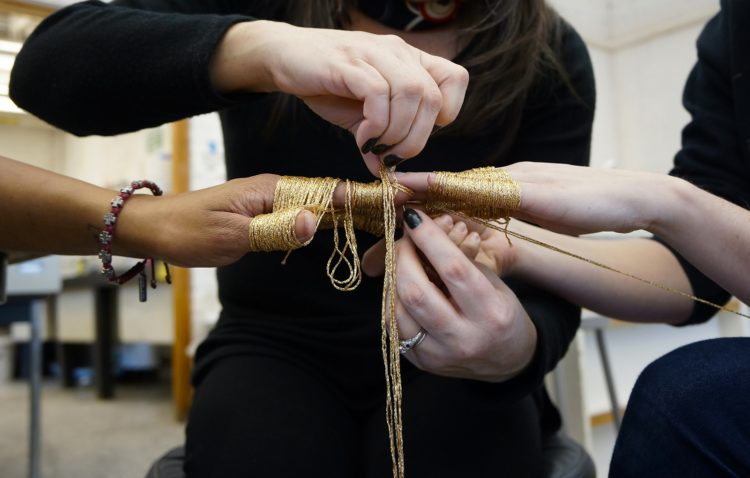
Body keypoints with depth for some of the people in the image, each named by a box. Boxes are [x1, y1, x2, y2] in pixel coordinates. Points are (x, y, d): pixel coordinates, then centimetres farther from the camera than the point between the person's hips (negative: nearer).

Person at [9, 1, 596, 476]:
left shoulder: (550, 58, -8)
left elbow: (548, 288, -12)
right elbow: (45, 71, -18)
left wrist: (515, 346, -36)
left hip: (446, 360, 0)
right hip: (278, 343, 1)